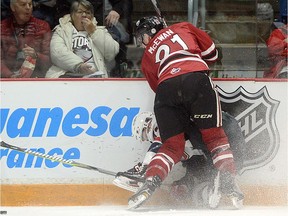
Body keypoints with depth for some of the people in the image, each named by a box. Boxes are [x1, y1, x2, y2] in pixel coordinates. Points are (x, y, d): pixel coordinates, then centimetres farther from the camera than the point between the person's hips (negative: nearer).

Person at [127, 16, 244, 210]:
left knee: (172, 146, 11)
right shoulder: (183, 28, 31)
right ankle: (230, 185, -8)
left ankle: (149, 185, -9)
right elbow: (211, 53, 29)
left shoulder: (147, 57, 31)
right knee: (214, 135, 9)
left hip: (166, 87, 1)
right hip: (197, 79, -1)